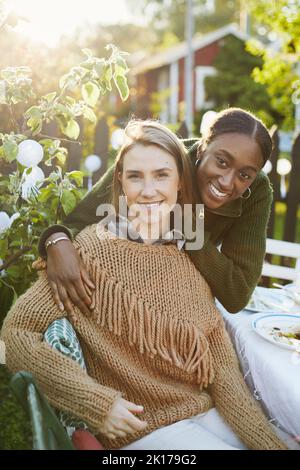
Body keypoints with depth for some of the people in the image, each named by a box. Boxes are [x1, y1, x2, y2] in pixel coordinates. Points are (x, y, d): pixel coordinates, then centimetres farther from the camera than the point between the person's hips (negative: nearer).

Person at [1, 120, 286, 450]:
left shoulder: (189, 253, 2)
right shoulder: (94, 249, -14)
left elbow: (220, 363, 0)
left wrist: (271, 441, -8)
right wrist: (98, 401, -20)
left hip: (205, 409, 5)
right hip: (139, 426, -5)